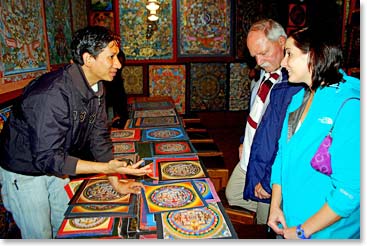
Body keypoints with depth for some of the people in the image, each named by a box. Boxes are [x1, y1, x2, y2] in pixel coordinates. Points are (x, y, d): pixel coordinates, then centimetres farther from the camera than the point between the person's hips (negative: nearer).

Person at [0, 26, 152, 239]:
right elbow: (47, 158, -35)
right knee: (40, 236, 7)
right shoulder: (54, 94, -35)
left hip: (55, 165, 7)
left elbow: (99, 138, -2)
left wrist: (117, 183, -3)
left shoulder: (96, 88, -8)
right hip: (24, 172, -7)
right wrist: (107, 167, -42)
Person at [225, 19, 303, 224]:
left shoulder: (299, 86, -29)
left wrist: (269, 182, -20)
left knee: (267, 229, 12)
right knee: (231, 196, 26)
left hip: (270, 172, -9)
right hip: (248, 161, 9)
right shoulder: (266, 72, 3)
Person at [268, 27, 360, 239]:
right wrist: (275, 205, -1)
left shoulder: (348, 108, -22)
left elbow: (351, 188, -23)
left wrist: (303, 230, -16)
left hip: (327, 232, -6)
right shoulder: (299, 98, 2)